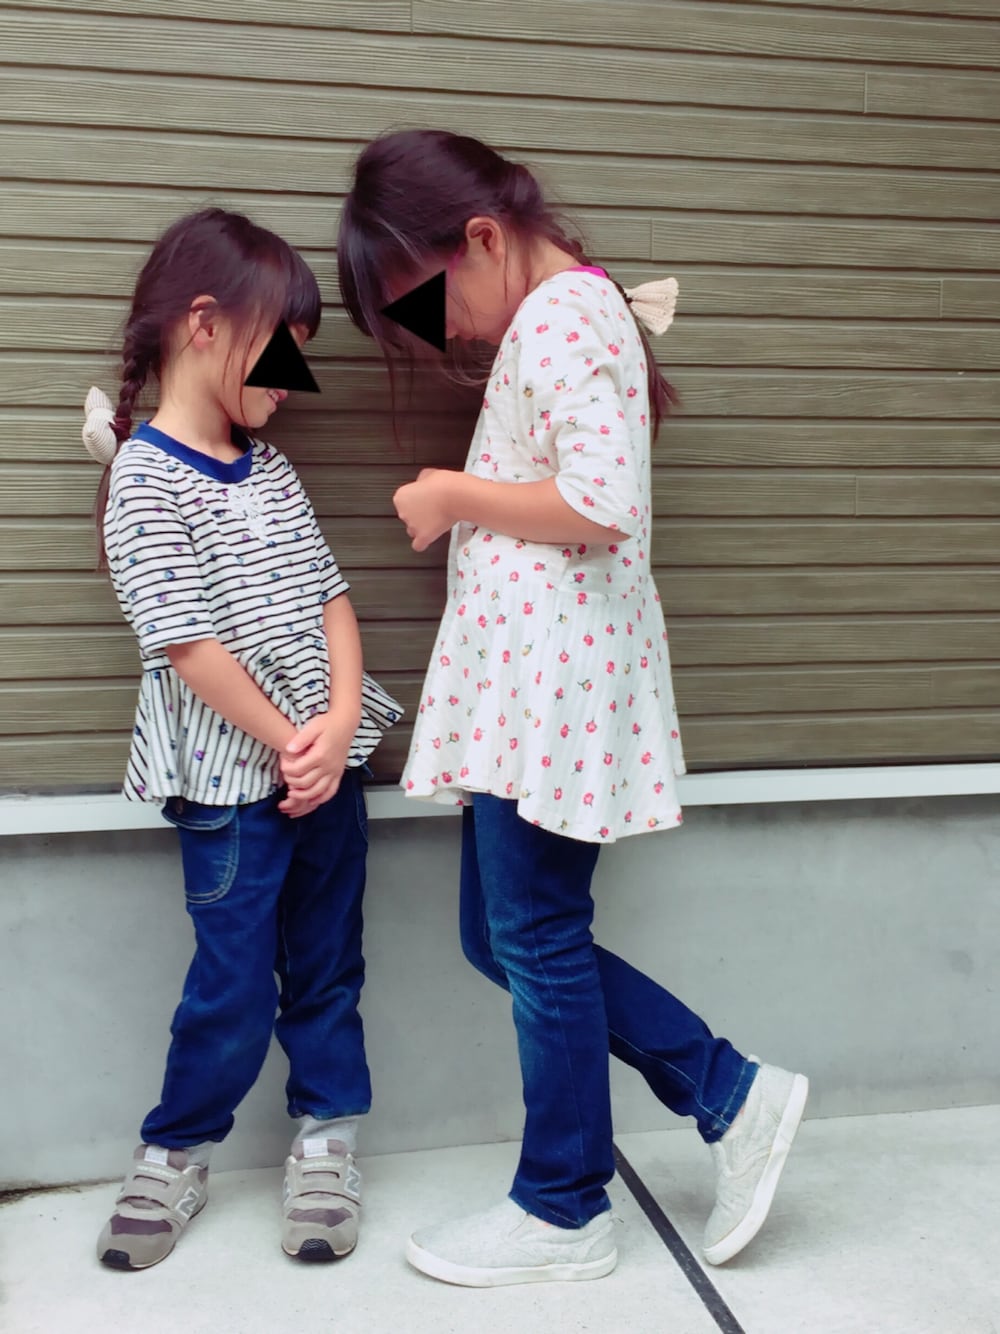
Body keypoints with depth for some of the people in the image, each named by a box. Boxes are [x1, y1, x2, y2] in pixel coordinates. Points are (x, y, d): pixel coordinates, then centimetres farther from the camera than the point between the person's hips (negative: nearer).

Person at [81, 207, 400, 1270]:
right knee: (233, 988, 4)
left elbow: (328, 596, 6)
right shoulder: (147, 479, -12)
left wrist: (341, 721, -8)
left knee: (327, 964, 14)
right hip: (231, 780, -6)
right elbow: (186, 641, -17)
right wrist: (284, 742, -14)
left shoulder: (270, 471, 10)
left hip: (325, 764, 6)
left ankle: (325, 1143, 31)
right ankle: (176, 1153, 27)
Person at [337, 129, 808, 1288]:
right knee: (505, 936, 13)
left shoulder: (561, 314, -11)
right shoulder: (560, 313, 20)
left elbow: (600, 508, -22)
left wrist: (454, 496, -11)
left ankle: (562, 1212, 20)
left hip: (558, 671, -10)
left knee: (535, 940, 1)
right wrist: (462, 501, 8)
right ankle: (731, 1095, 22)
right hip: (520, 677, 10)